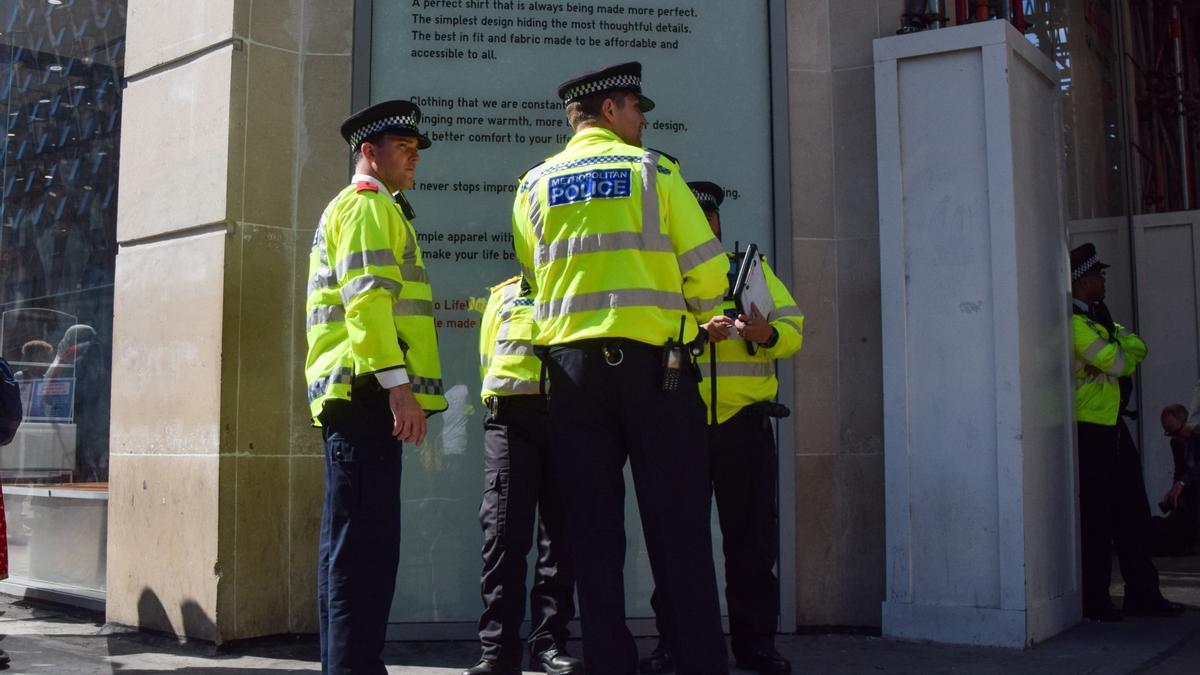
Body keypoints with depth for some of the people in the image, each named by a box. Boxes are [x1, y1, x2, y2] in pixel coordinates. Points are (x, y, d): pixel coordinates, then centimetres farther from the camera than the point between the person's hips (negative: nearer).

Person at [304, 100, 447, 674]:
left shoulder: (357, 209, 28)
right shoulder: (368, 206, -4)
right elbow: (366, 297, -17)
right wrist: (398, 384, -24)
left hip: (350, 395, 11)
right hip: (368, 390, -11)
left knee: (349, 541, 11)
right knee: (367, 541, -12)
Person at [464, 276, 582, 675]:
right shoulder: (504, 296, 23)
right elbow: (489, 357, 21)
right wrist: (499, 397, 6)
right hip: (511, 415, 0)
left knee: (560, 532, -2)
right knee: (504, 531, -7)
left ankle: (550, 642, 5)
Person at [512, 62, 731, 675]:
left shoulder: (534, 186, 10)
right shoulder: (654, 170, 1)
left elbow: (534, 277, 10)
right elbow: (707, 274, -2)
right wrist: (690, 316, 17)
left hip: (571, 364, 3)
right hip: (652, 362, -3)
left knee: (593, 528, 7)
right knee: (678, 525, 4)